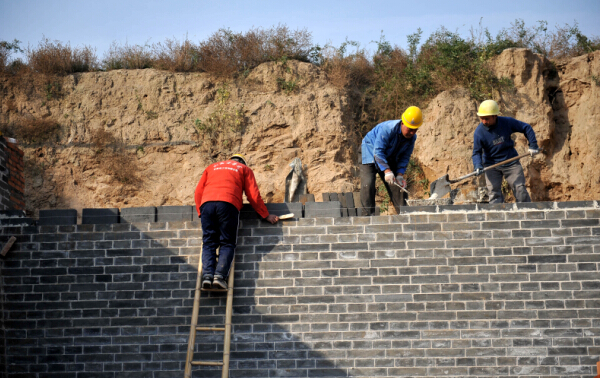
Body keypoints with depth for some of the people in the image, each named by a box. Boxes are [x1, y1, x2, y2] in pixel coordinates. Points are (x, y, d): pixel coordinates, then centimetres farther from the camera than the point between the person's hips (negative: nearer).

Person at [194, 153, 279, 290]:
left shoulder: (212, 167, 34)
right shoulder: (245, 169, 26)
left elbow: (198, 192, 25)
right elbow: (253, 196, 18)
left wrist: (201, 212, 30)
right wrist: (266, 216, 25)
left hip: (206, 203, 2)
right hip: (228, 204, -2)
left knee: (208, 243, 3)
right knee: (227, 244, 1)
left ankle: (207, 275, -17)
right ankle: (220, 275, -19)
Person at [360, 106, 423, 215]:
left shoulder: (412, 137, -12)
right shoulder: (387, 129, -33)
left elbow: (405, 157, -4)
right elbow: (378, 152, -33)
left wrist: (400, 174, -18)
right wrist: (387, 171, -40)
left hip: (389, 158, 6)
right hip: (370, 151, -6)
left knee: (396, 184, 1)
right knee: (368, 184, -20)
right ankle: (367, 214, -19)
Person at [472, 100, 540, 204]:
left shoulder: (507, 122, -11)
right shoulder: (479, 132, -13)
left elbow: (526, 128, 2)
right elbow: (476, 152, -9)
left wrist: (533, 145, -4)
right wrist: (478, 166, -27)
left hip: (511, 163, 1)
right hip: (491, 165, -1)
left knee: (520, 189, -1)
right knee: (494, 192, -8)